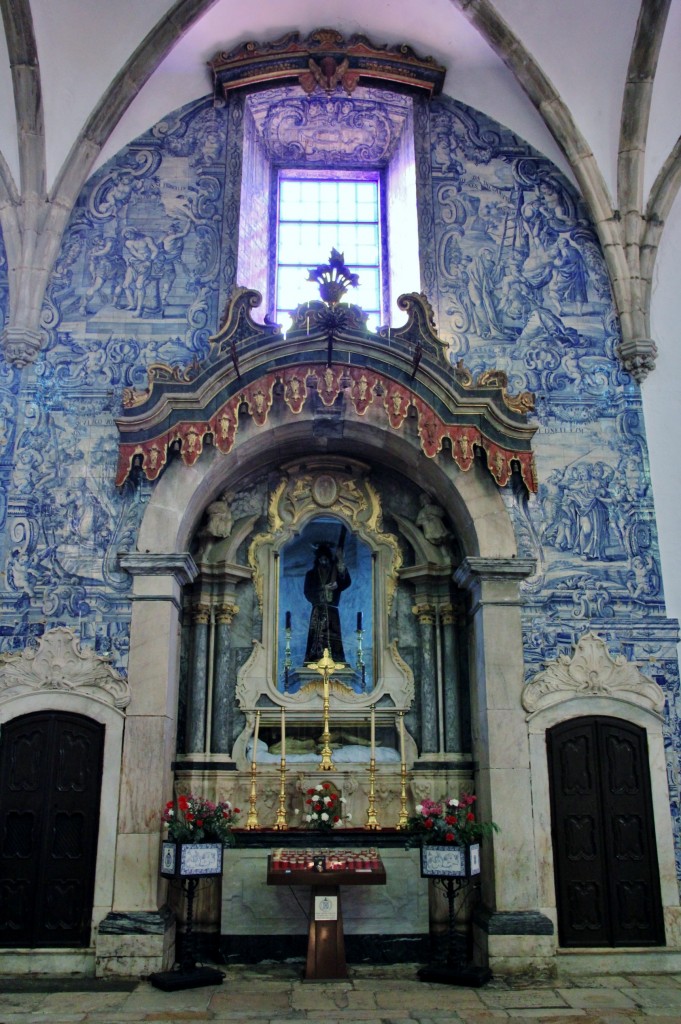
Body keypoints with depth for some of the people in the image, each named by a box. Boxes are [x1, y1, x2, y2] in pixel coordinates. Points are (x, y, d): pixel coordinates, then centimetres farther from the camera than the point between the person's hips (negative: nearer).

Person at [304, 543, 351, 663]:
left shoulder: (336, 573, 8)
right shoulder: (311, 574, 10)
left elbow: (346, 583, -13)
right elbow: (307, 593, -1)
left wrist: (340, 561, -19)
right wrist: (324, 588, -14)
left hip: (332, 615, 0)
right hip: (317, 615, 0)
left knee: (332, 643, -6)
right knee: (317, 643, -6)